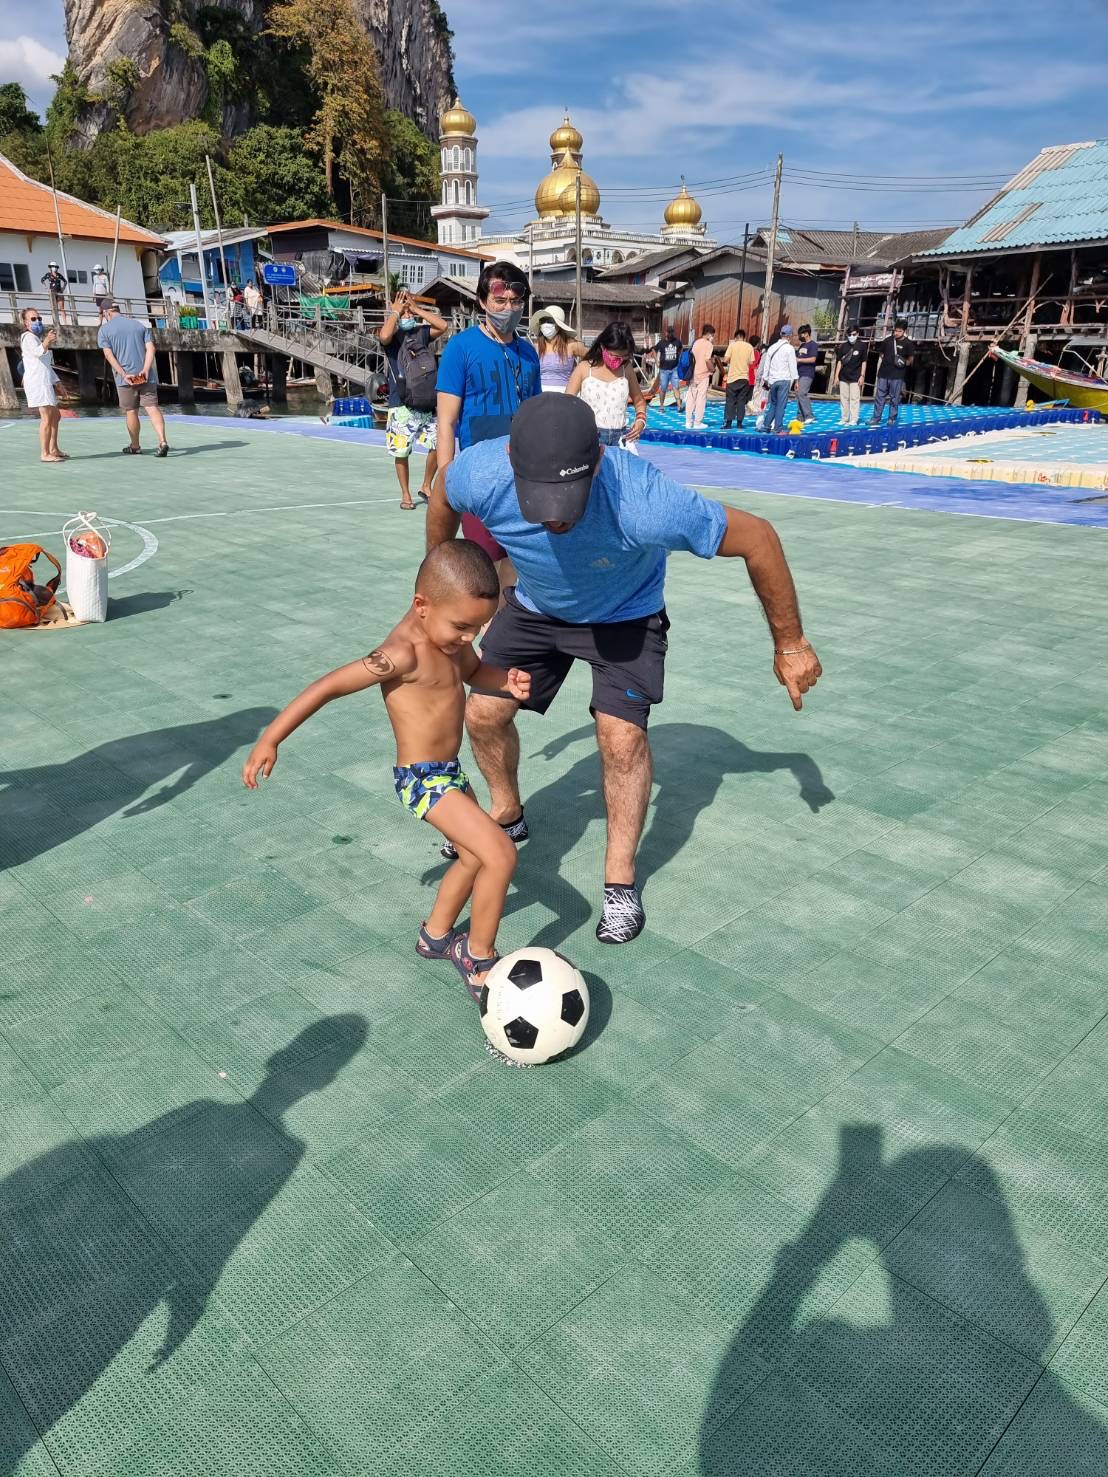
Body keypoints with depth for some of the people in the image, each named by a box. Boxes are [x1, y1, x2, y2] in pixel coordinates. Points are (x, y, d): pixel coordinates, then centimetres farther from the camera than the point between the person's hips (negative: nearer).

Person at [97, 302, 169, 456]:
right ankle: (162, 442, -26)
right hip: (146, 376, 2)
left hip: (125, 378, -2)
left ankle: (135, 446, 20)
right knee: (152, 408, -7)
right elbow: (150, 348, 1)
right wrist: (145, 369, -10)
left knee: (131, 411, 9)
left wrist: (124, 374, -13)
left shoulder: (104, 329, 6)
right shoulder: (141, 325, 13)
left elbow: (109, 354, -6)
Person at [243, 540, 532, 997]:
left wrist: (506, 682, -6)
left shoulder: (449, 634, -1)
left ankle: (435, 935, 44)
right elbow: (329, 686, -24)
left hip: (449, 771, 10)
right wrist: (270, 740, -21)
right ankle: (478, 958, 3)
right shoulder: (403, 655, -27)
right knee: (501, 855, -16)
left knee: (475, 858, 24)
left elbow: (474, 671, 17)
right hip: (424, 780, -10)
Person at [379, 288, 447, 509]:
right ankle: (405, 495, 16)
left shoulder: (422, 332, 10)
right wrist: (395, 311, -9)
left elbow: (443, 326, -7)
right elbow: (384, 336, -23)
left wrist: (417, 309, -2)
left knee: (438, 445, 0)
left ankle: (426, 486, 19)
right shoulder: (393, 336, 1)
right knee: (401, 452, 2)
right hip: (401, 405, -3)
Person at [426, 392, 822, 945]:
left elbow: (758, 538, -29)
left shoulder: (646, 503, -44)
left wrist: (790, 645, -18)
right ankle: (506, 812, 33)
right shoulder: (478, 475, -35)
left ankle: (620, 880, 6)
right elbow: (443, 492, -7)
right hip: (534, 606, 3)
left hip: (624, 616, -3)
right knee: (483, 711, 1)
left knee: (622, 734, -16)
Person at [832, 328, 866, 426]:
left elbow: (863, 362, 2)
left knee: (854, 399, -5)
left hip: (855, 378, -3)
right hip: (843, 377, 3)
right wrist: (836, 376, 3)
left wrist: (862, 376, -5)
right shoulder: (843, 346, 6)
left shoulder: (861, 346, 0)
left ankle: (853, 420, -3)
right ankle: (845, 419, 14)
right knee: (843, 398, 6)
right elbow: (839, 361, 8)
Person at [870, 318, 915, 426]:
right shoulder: (888, 340, 8)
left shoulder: (908, 343, -2)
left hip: (897, 376, -3)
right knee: (879, 397, 4)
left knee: (894, 398, 0)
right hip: (883, 374, 3)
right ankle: (876, 418, 10)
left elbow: (910, 359, 5)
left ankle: (892, 419, 8)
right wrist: (878, 372, 10)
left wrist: (905, 362, -14)